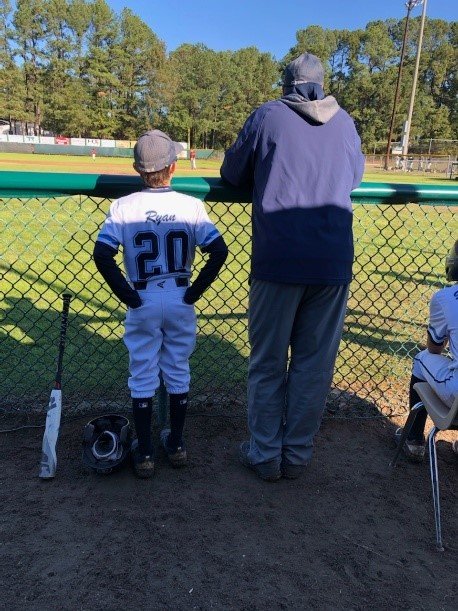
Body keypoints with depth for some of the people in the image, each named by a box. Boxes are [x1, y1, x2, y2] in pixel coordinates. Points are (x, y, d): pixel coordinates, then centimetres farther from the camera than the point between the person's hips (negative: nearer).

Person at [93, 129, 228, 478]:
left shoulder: (124, 207, -7)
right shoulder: (191, 205, -5)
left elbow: (102, 255, -15)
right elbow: (219, 251, -12)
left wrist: (127, 295, -7)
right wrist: (196, 290, -4)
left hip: (142, 303, -1)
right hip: (180, 301, 1)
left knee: (142, 377, 11)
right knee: (178, 374, 16)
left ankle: (144, 453, 20)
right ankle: (176, 445, 29)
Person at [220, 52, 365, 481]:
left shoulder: (267, 116, 4)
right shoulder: (345, 122, 13)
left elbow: (232, 173, 11)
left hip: (277, 261, -3)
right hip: (334, 264, 3)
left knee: (268, 362, 9)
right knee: (315, 363, 11)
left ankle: (265, 454, 19)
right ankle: (297, 455, 22)